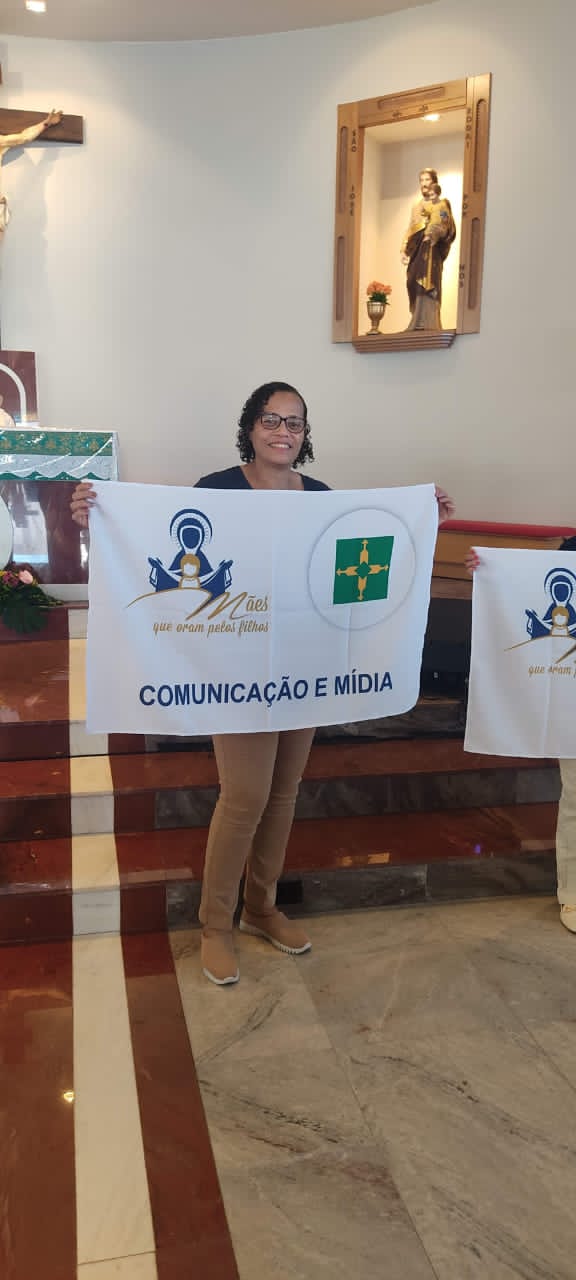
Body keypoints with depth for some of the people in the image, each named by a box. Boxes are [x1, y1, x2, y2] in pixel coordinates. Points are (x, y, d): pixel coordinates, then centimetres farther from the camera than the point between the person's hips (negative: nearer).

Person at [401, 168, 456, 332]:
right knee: (415, 284, 1)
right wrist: (404, 249, 10)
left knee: (426, 282, -17)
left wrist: (432, 235, -23)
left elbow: (444, 226, -6)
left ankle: (425, 323, -24)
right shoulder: (417, 206, 24)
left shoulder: (441, 204, 5)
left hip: (431, 248, -7)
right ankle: (419, 323, 1)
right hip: (416, 250, 7)